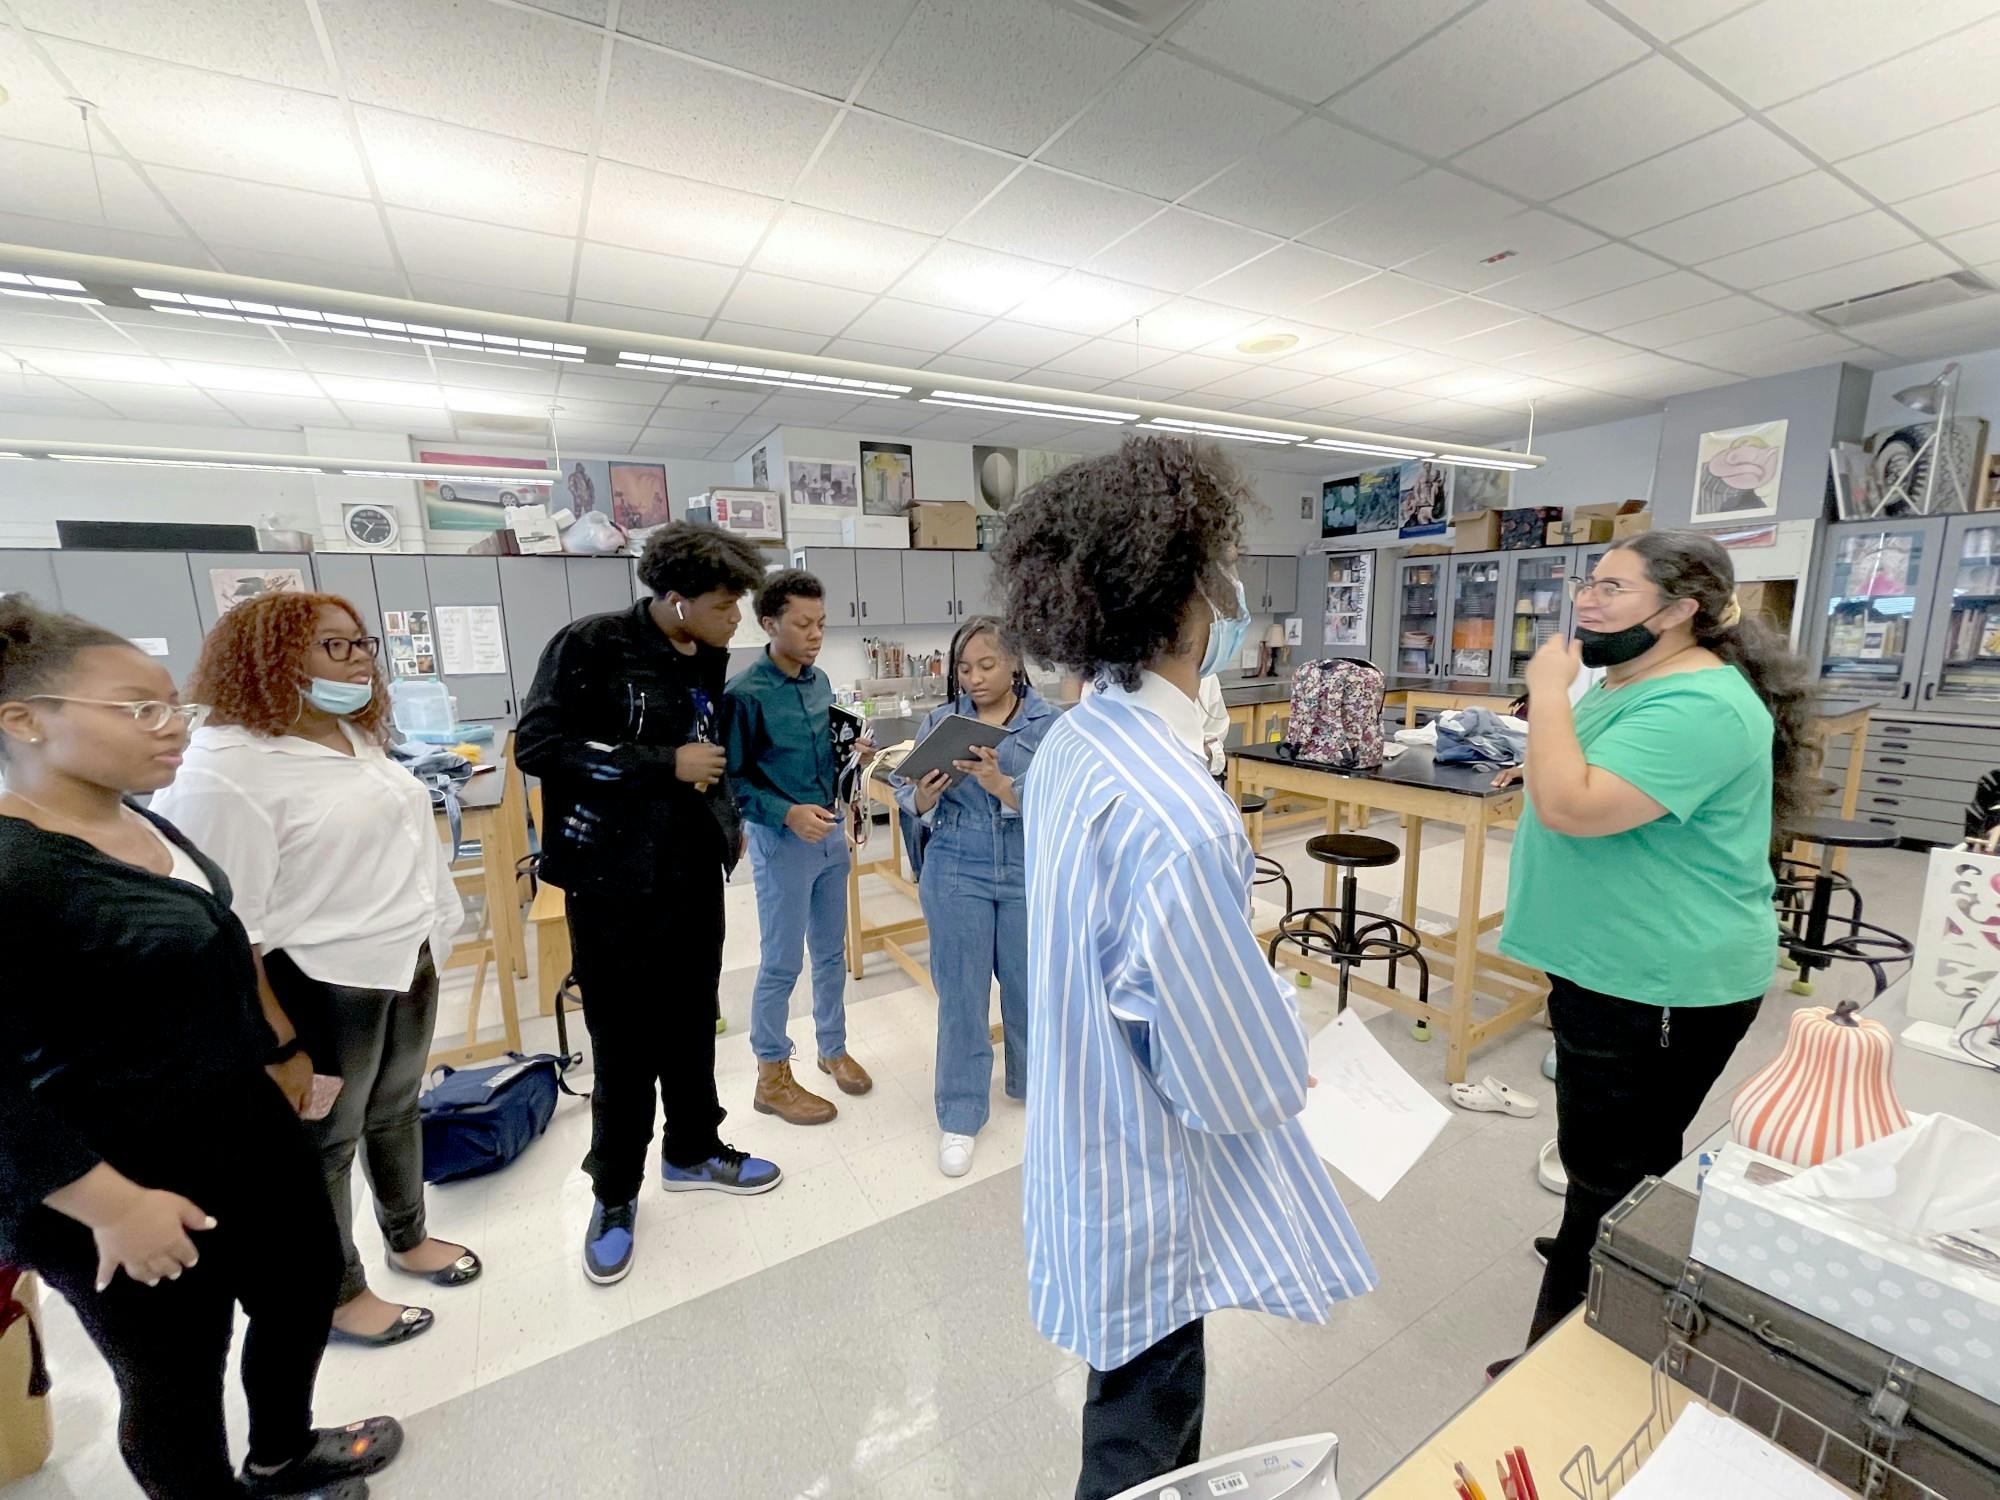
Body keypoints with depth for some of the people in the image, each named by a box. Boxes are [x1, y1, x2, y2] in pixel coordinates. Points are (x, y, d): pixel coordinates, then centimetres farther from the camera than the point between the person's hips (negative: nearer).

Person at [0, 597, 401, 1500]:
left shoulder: (141, 824, 3)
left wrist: (273, 1048, 20)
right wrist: (112, 1207, -20)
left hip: (248, 1129, 9)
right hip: (128, 1185, -9)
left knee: (308, 1283, 24)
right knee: (176, 1379, 14)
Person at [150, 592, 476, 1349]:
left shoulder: (357, 737, 6)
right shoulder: (226, 768, -20)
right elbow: (228, 927, -20)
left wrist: (426, 940, 17)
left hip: (408, 959, 8)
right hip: (321, 982, -8)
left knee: (396, 1111, 24)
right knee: (325, 1143, 13)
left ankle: (408, 1239, 45)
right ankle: (337, 1295, 34)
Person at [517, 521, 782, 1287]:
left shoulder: (709, 658, 6)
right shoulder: (590, 646, -14)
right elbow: (536, 746, -20)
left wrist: (727, 814, 9)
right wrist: (665, 763, -21)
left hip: (693, 873, 6)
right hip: (614, 880, -6)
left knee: (692, 1025, 17)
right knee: (624, 1041, 6)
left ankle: (692, 1151, 39)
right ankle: (614, 1194, 28)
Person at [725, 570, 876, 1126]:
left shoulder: (820, 681, 4)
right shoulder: (745, 692, -17)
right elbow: (731, 778, -15)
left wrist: (852, 756, -5)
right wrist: (789, 813, -24)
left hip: (830, 832, 7)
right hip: (781, 840, -6)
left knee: (831, 952, 18)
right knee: (781, 964, 6)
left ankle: (834, 1049, 37)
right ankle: (772, 1078, 24)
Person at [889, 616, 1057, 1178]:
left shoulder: (1049, 723, -5)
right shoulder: (939, 721, -1)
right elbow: (910, 800, -2)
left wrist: (998, 784, -34)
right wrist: (926, 794, -25)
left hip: (1029, 872, 0)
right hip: (955, 873, 0)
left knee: (1028, 984, 15)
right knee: (961, 992, 7)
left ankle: (1031, 1081, 41)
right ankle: (960, 1116, 24)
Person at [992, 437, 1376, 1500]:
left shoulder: (1070, 742, -8)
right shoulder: (1176, 817, -37)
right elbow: (1248, 1089, -25)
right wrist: (1277, 1001, -7)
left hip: (1089, 1141, 8)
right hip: (1151, 1194, -8)